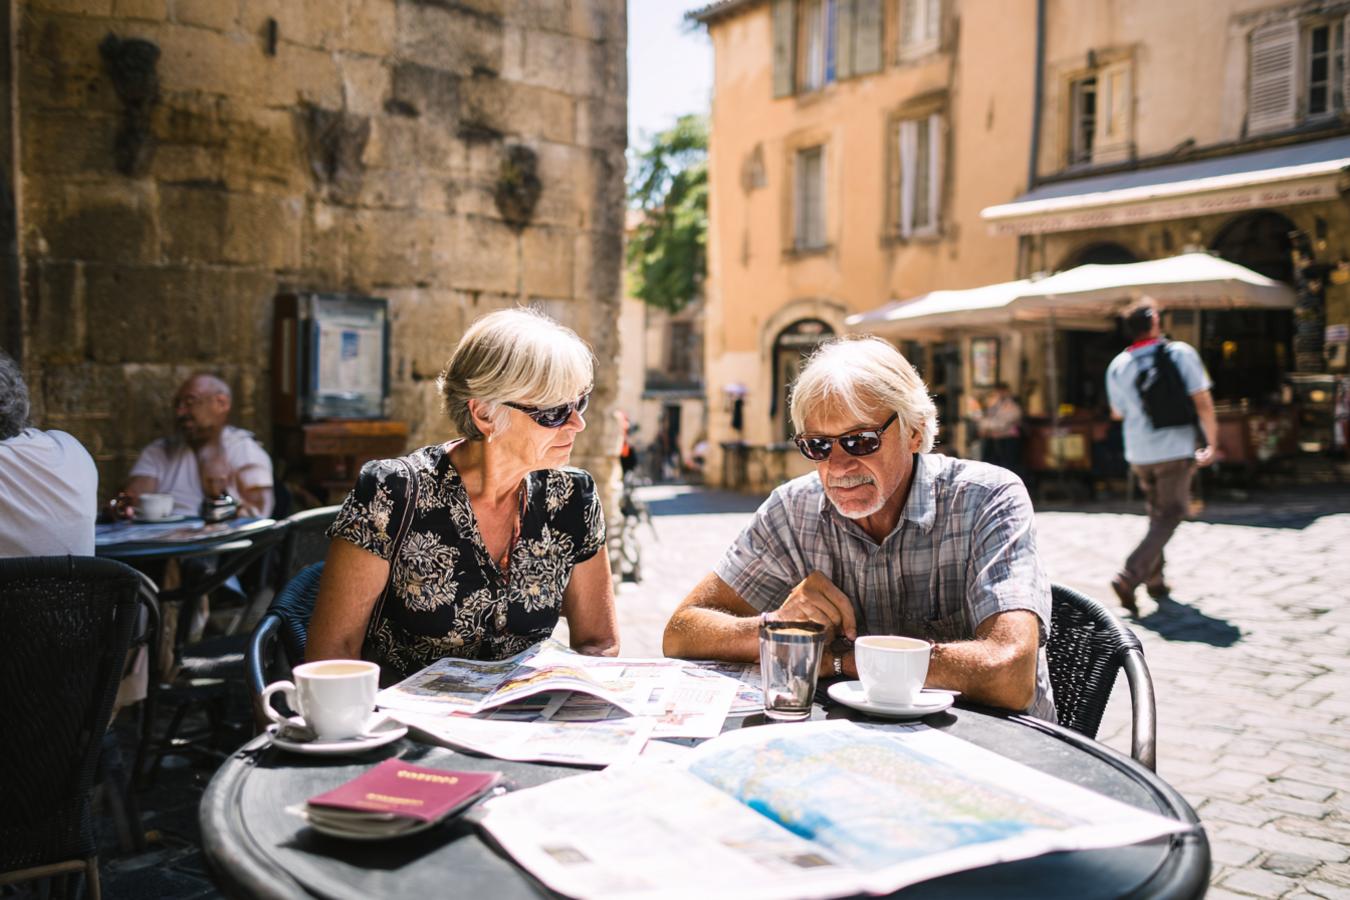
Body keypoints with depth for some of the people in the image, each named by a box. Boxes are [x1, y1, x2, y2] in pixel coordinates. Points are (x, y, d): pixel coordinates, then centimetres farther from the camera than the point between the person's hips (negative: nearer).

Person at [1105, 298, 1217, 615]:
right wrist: (1211, 443, 0)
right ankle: (1129, 576, -15)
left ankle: (1155, 580, 25)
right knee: (1170, 515, 1)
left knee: (1157, 512, 21)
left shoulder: (1118, 365, 0)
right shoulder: (1181, 353, -8)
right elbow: (1203, 402, -10)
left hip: (1139, 453, 4)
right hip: (1176, 450, -4)